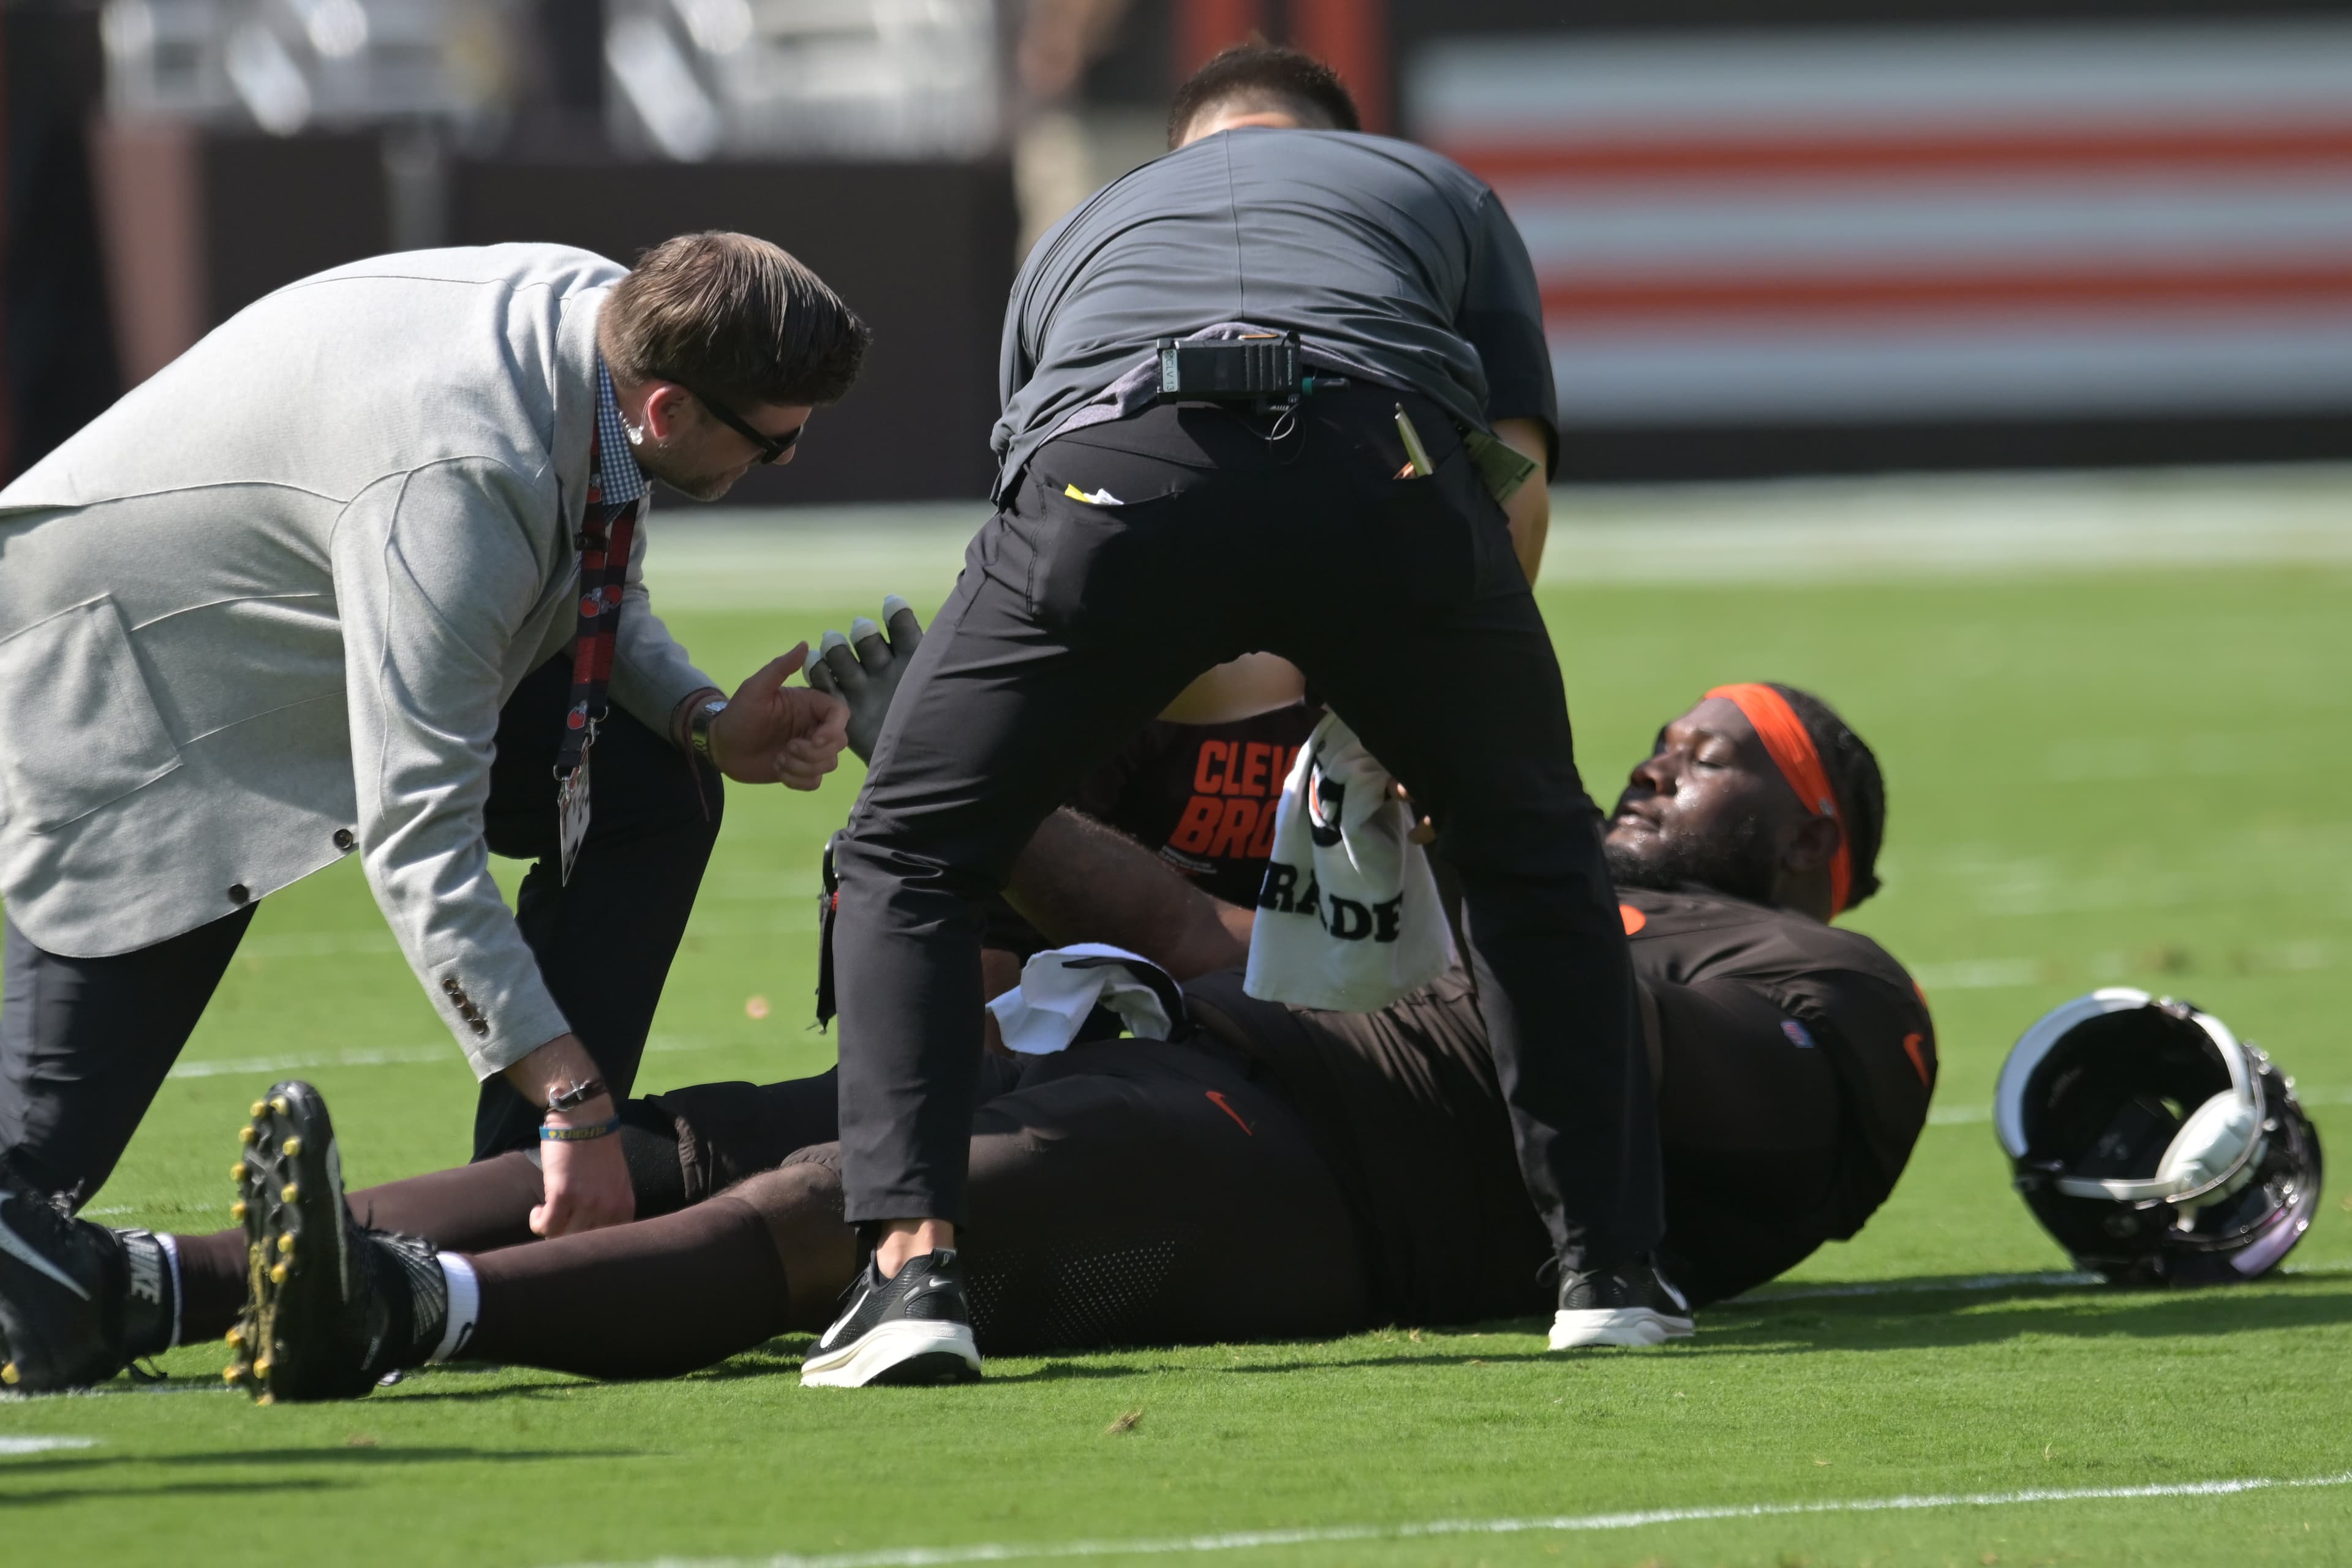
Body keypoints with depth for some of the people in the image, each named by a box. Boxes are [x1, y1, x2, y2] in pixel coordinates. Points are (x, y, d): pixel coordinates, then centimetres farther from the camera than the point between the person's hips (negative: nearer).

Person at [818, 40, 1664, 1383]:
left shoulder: (1084, 230, 43)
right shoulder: (1438, 191, 39)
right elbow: (1519, 489, 24)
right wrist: (1410, 704, 39)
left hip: (1111, 468, 0)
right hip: (1383, 460, 0)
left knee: (906, 862, 19)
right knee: (1533, 852, 26)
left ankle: (915, 1257, 0)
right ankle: (1608, 1261, 22)